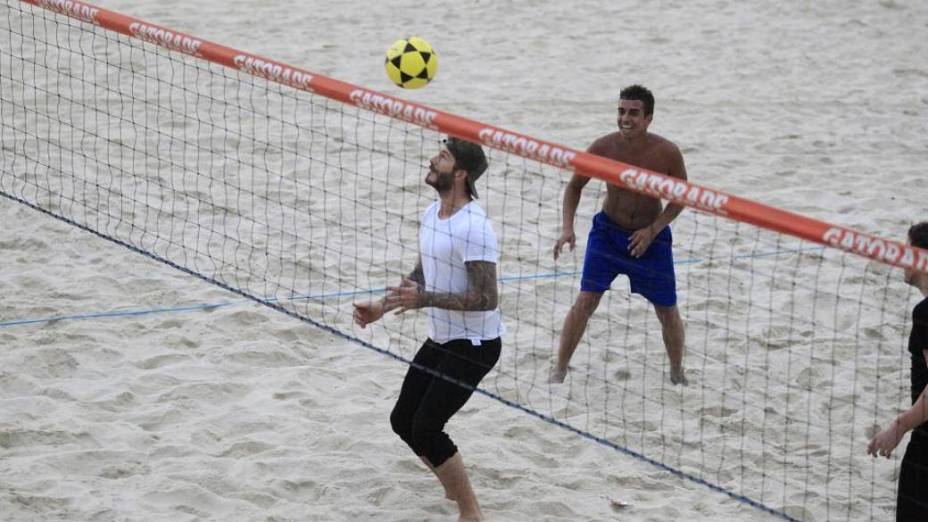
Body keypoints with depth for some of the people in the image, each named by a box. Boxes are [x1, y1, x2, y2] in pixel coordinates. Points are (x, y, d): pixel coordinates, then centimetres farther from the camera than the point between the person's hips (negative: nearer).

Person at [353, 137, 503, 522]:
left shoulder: (474, 228, -25)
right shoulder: (431, 215, 4)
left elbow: (486, 298, -28)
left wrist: (424, 299, -31)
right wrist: (382, 307, 9)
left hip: (474, 345, -9)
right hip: (440, 339, 9)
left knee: (426, 429, -14)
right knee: (403, 420, 10)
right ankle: (456, 489, 31)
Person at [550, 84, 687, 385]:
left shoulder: (667, 153, -21)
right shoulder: (604, 148, -19)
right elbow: (575, 186, -3)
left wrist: (652, 230, -18)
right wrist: (567, 228, -16)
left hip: (651, 237, 0)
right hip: (607, 231, 0)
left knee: (667, 311, 7)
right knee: (586, 300, -11)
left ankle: (677, 372, 31)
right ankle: (559, 370, 0)